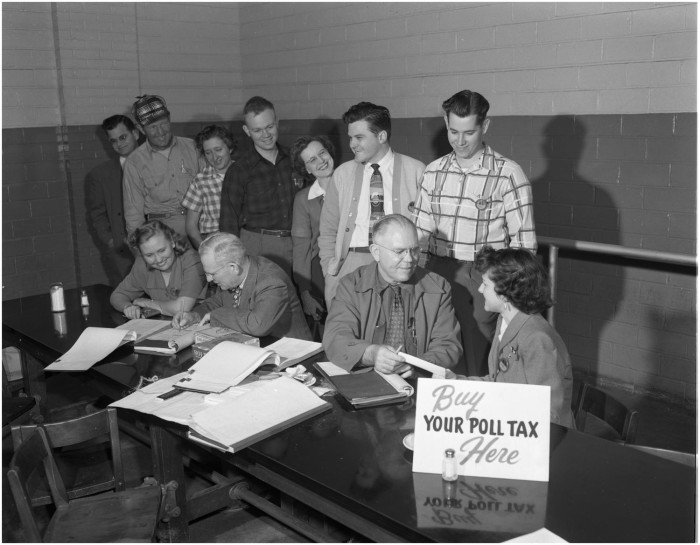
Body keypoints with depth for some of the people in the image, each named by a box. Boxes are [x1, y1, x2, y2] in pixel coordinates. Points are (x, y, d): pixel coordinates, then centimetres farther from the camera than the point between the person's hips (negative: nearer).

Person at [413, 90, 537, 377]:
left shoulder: (509, 174, -5)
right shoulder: (433, 172, 8)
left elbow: (523, 242, -5)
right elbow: (421, 232, 11)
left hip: (485, 282, -3)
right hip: (438, 277, 4)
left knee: (479, 367, -2)